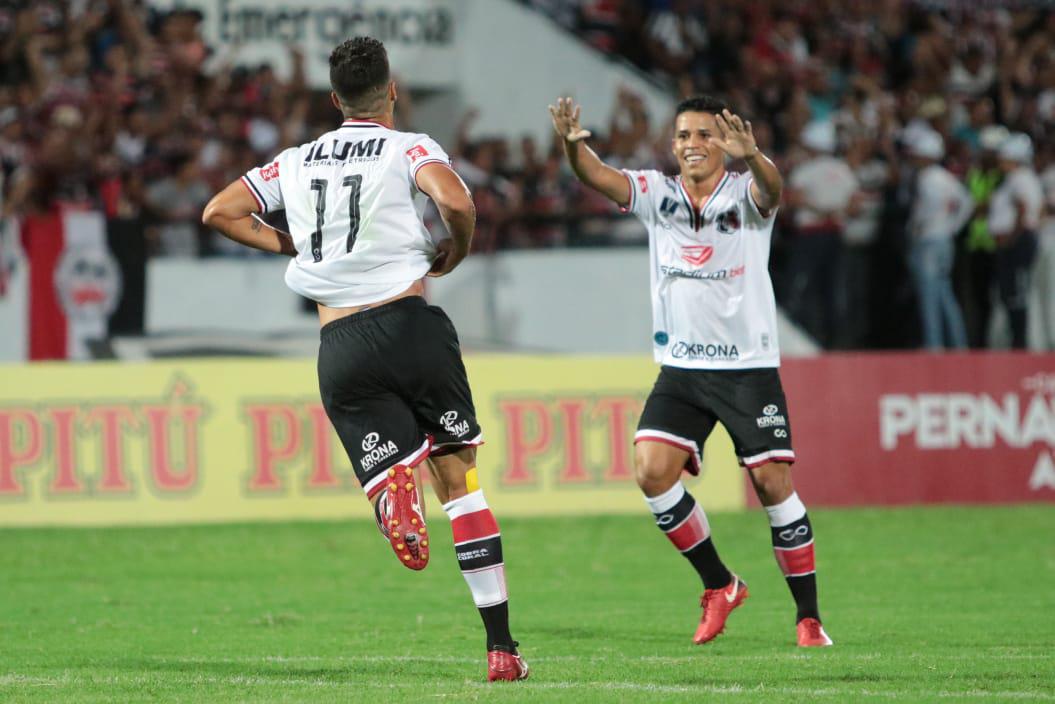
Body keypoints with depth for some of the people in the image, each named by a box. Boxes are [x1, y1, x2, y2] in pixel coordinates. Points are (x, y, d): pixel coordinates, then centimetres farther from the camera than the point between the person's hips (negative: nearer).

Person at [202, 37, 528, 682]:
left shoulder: (297, 162, 15)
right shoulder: (409, 149, 1)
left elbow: (219, 212, 15)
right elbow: (456, 201, -18)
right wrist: (455, 253, 2)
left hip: (341, 350, 2)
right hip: (410, 325, -2)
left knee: (392, 470, 5)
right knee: (461, 479, 7)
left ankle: (395, 490, -38)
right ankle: (501, 647, 2)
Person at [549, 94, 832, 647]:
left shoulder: (744, 194, -5)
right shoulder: (657, 194, 3)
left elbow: (771, 190, -29)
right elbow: (599, 177, -13)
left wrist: (751, 156, -52)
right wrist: (572, 144, -35)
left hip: (749, 367, -3)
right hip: (681, 368, 3)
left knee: (771, 482, -8)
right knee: (652, 470, -13)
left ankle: (809, 617, 3)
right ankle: (719, 585, 6)